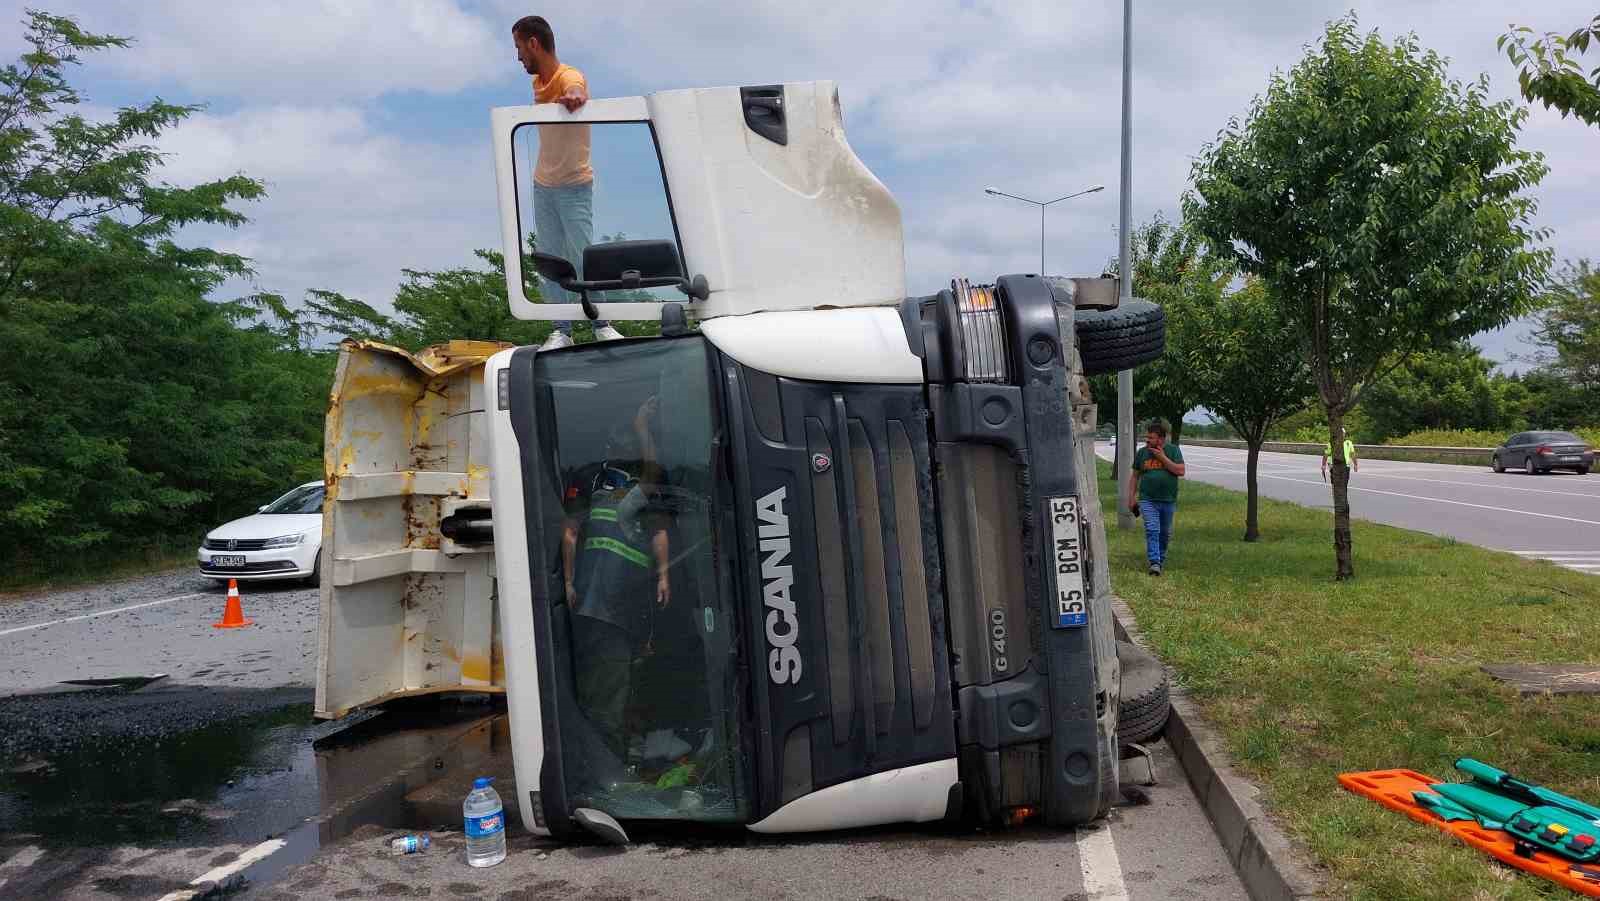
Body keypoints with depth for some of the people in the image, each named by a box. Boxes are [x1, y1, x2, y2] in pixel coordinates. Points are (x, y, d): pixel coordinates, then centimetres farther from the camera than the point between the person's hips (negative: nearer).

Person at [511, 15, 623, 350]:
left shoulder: (570, 77, -16)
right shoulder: (538, 81, 8)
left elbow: (575, 91, -41)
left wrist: (573, 97, -65)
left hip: (574, 187, -7)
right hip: (542, 186, 7)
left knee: (583, 257, -6)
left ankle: (601, 325, 8)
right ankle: (562, 330, 8)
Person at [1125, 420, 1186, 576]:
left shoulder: (1173, 450, 1)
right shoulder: (1141, 452, 5)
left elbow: (1180, 471, -9)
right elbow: (1135, 476, 12)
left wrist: (1163, 458, -14)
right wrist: (1131, 497, 7)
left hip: (1168, 500, 0)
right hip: (1147, 500, 0)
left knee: (1165, 533, 11)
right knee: (1152, 530, -15)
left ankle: (1161, 559, 29)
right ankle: (1154, 563, -20)